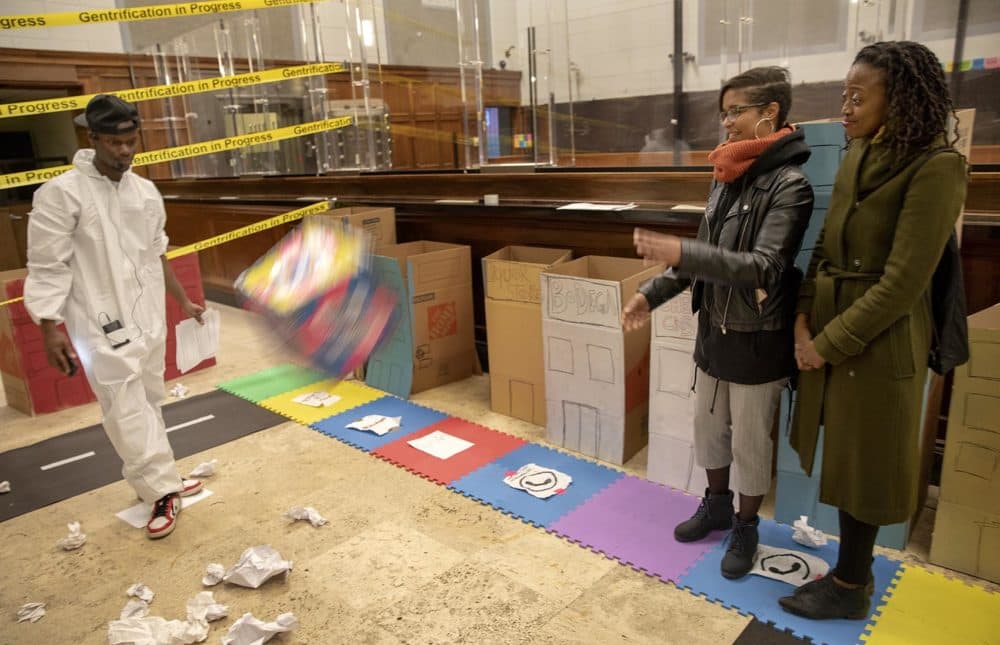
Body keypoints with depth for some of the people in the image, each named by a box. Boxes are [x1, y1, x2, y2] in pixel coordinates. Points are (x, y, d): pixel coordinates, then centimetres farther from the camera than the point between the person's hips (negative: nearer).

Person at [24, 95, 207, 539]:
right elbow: (47, 268, -10)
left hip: (150, 318, 6)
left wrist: (184, 301, 20)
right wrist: (50, 329, -13)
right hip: (102, 323, -6)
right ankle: (163, 491, 3)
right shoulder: (61, 193, -11)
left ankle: (156, 481, 28)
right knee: (126, 409, -6)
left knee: (150, 401, 14)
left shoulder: (146, 191, 7)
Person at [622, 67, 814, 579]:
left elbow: (763, 267, -25)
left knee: (750, 443, 9)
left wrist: (681, 253, -35)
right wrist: (652, 293, 3)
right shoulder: (725, 177, 6)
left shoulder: (789, 185, -16)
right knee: (707, 428, 19)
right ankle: (716, 505, 41)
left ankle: (746, 527, 30)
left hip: (757, 342, -7)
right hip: (713, 331, 7)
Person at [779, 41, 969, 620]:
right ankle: (855, 571, 35)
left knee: (862, 463, 7)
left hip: (878, 343, -7)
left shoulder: (935, 167, -16)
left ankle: (850, 588, 27)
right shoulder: (858, 157, 7)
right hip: (829, 328, 7)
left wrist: (829, 343, -15)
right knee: (846, 457, 16)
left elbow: (902, 284, -19)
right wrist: (804, 318, -3)